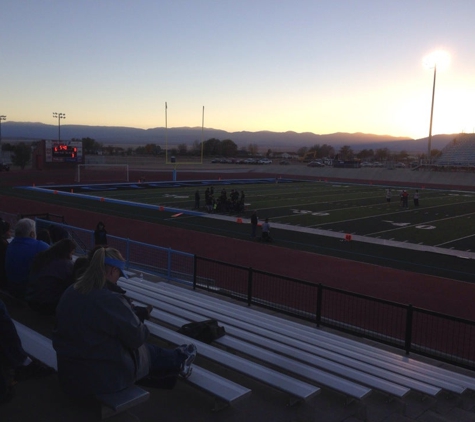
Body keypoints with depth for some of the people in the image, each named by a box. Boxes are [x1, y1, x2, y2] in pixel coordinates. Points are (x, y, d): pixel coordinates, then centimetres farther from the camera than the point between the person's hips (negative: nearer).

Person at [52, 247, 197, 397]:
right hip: (106, 376, -6)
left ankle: (175, 360, 44)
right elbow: (136, 338, -16)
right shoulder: (111, 300, -25)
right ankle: (177, 360, 47)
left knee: (139, 346, 26)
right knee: (145, 350, 22)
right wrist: (143, 328, 7)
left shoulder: (69, 293, -2)